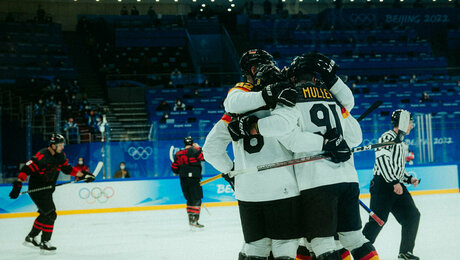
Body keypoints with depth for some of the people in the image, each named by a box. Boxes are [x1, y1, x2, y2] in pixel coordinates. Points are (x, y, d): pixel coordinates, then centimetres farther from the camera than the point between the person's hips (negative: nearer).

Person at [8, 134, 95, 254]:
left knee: (45, 214, 21)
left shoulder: (60, 156, 2)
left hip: (47, 190, 10)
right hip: (36, 189, -10)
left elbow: (68, 169, 12)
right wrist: (18, 184, -34)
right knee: (50, 214, -11)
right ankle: (45, 243, -2)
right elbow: (26, 169, -28)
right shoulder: (42, 156, -25)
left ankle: (31, 238, 35)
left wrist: (82, 174, 4)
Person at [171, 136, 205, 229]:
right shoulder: (194, 150, -7)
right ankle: (194, 220, -12)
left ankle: (190, 220, 18)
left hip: (183, 180, 6)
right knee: (197, 200, -4)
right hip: (194, 179, -6)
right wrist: (198, 148, 7)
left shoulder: (178, 154, 11)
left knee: (190, 200, 16)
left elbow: (174, 168, 15)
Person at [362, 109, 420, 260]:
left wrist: (409, 178, 14)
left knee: (412, 216, 5)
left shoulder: (401, 144, 22)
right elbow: (382, 161, -20)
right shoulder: (388, 137, -9)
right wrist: (394, 182, -24)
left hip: (397, 185, 10)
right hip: (382, 185, -9)